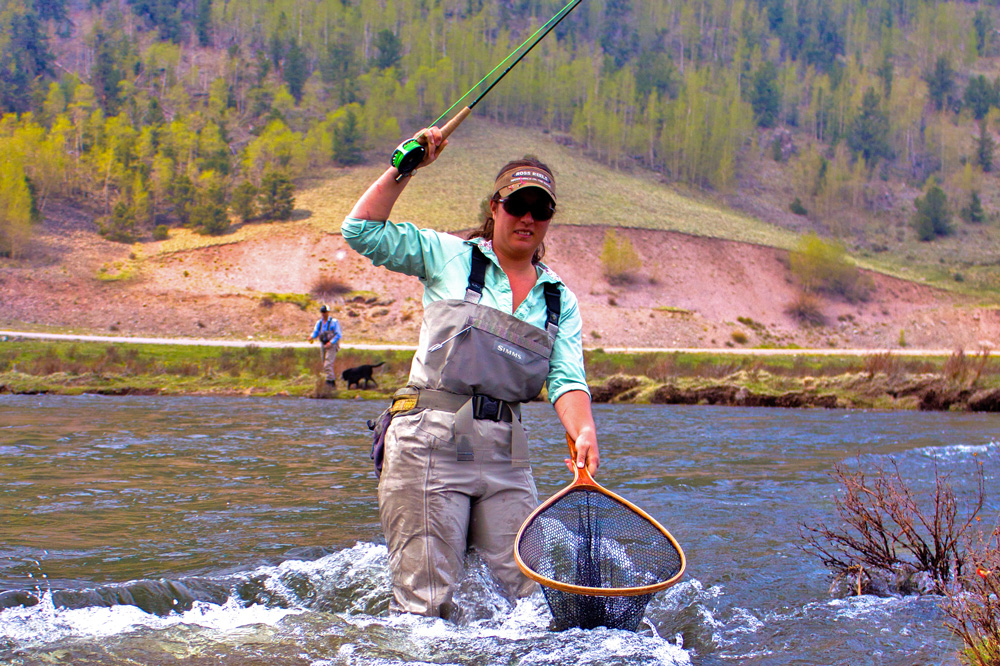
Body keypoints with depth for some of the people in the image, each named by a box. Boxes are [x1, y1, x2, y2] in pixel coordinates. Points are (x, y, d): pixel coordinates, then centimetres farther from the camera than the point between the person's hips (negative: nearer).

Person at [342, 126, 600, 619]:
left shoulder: (560, 300, 14)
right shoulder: (449, 257, 5)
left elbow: (566, 378, 2)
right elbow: (362, 231, -1)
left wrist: (582, 431, -18)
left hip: (506, 455, 4)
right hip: (431, 443, -4)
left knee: (522, 599, 4)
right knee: (426, 603, -7)